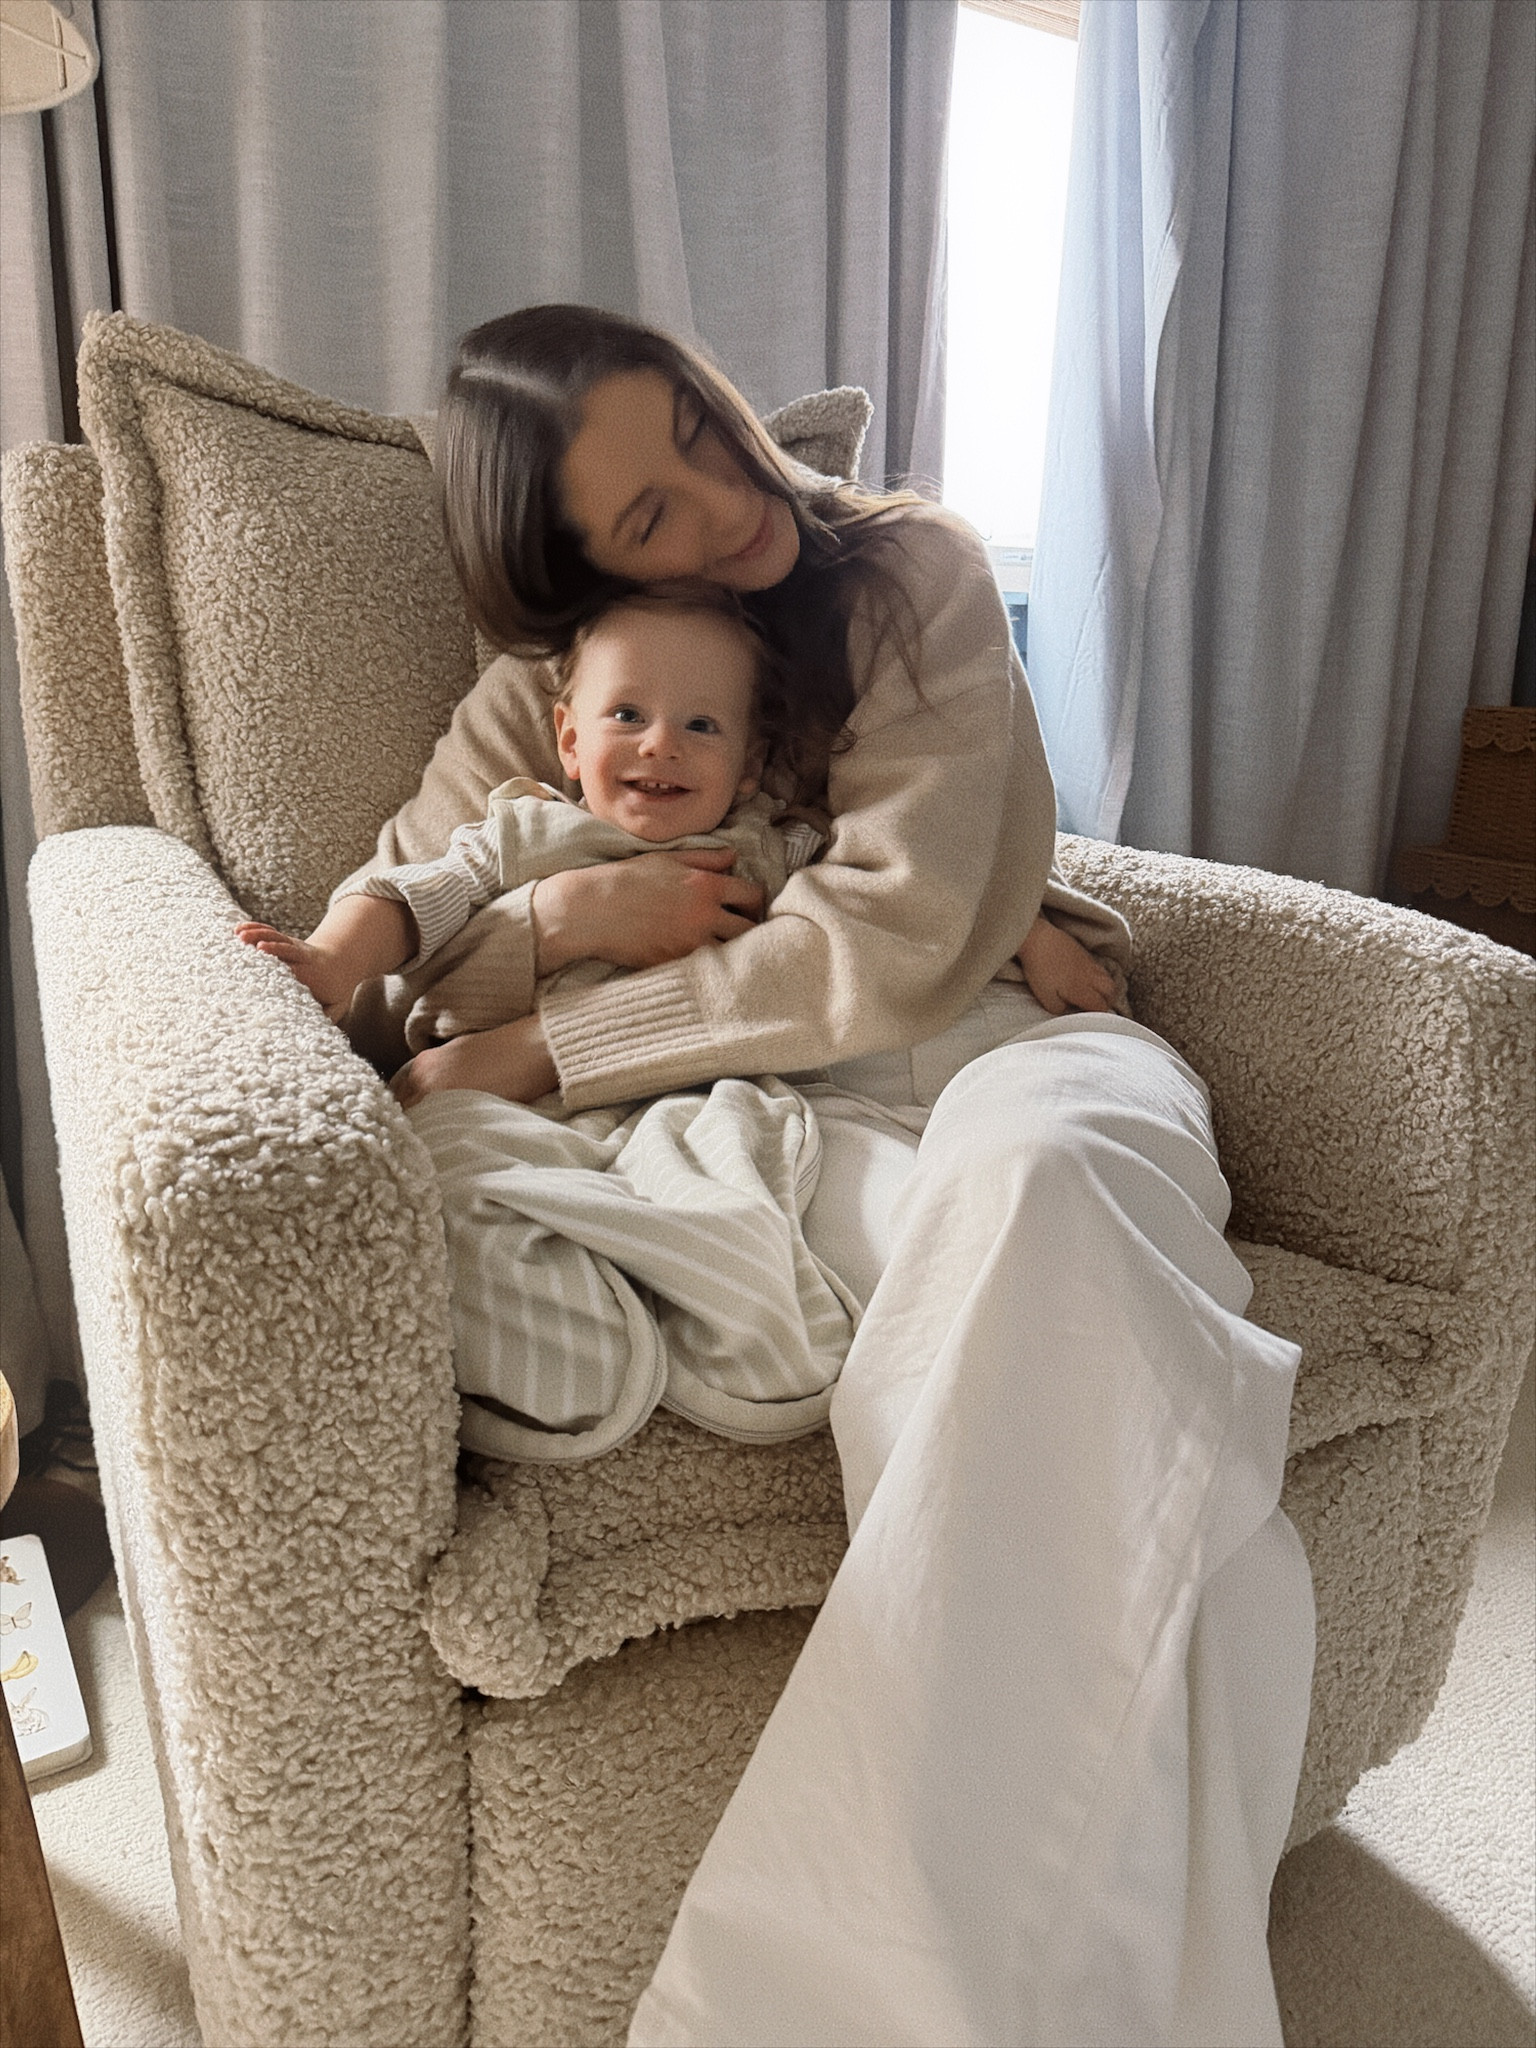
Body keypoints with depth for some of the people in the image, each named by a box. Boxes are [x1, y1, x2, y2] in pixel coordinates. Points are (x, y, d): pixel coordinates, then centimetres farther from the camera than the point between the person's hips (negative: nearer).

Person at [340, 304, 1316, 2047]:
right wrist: (563, 913, -11)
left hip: (1000, 1039, 0)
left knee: (1033, 1174, -40)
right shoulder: (540, 694, 11)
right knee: (1019, 1238, -37)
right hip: (779, 1112, 1)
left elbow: (880, 950, -11)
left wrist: (541, 1051, -13)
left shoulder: (911, 573, 2)